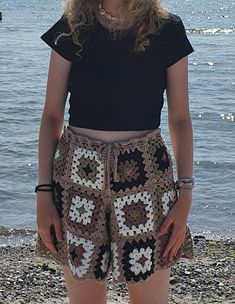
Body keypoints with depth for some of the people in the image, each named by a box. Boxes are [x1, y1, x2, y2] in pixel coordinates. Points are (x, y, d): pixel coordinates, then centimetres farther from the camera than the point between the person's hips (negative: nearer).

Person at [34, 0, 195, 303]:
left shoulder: (167, 29, 0)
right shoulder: (71, 28, 1)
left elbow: (180, 119, 3)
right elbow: (51, 116, 4)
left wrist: (185, 194, -3)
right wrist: (43, 191, -2)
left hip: (144, 175, 0)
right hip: (79, 174, 1)